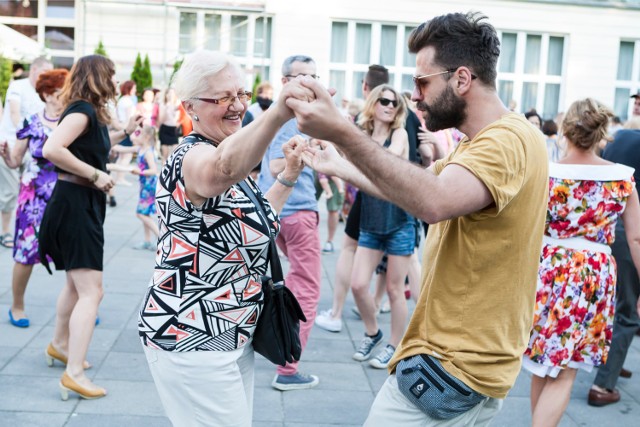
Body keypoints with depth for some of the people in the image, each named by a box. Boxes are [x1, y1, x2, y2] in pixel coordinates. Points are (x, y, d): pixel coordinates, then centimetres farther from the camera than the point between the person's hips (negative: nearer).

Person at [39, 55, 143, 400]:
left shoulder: (92, 112, 12)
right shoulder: (82, 110, -17)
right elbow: (51, 149, -30)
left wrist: (124, 133, 23)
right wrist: (95, 175, -24)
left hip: (83, 204, 11)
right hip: (75, 204, -11)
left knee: (77, 282, 25)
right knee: (91, 292, -12)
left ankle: (60, 345, 42)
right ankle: (74, 374, -10)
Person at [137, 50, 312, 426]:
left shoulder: (230, 156, 10)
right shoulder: (194, 157, -20)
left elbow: (251, 221, 23)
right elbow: (223, 170, -47)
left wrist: (288, 176, 13)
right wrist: (278, 114, -62)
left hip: (230, 335, 10)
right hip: (190, 339, -10)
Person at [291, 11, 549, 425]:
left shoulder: (509, 140, -20)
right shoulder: (488, 142, 13)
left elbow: (434, 201, -38)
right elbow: (413, 184, 21)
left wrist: (342, 133, -41)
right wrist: (336, 165, 23)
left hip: (454, 366, -10)